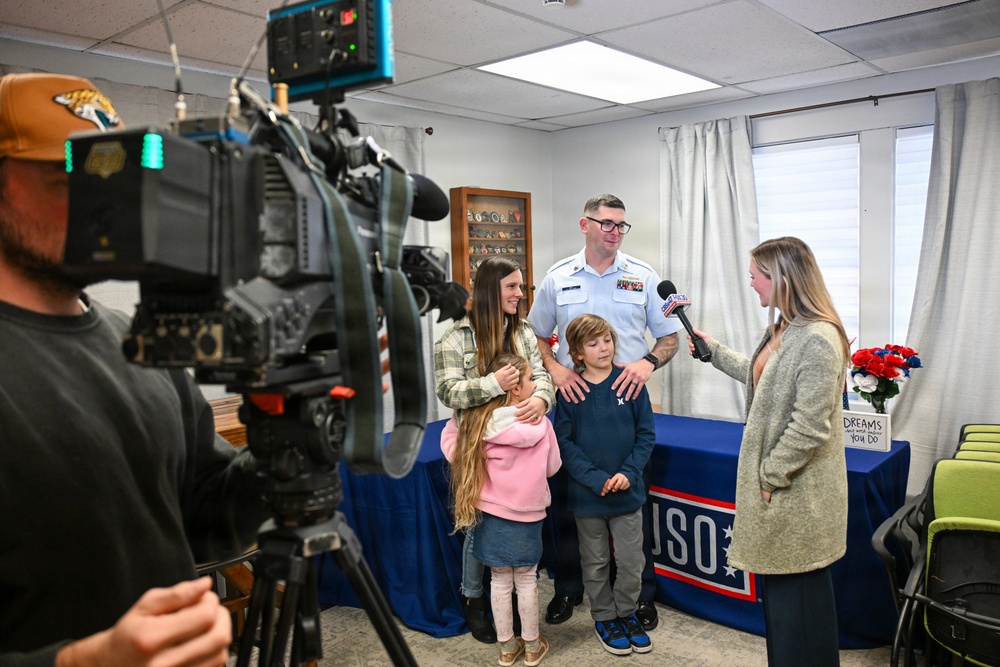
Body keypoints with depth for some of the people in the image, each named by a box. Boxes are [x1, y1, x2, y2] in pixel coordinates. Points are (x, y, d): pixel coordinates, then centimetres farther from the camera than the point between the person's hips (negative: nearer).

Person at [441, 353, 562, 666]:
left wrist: (453, 419, 10)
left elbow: (452, 452, -2)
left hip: (491, 515, 2)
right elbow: (552, 467, -5)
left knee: (500, 582, 15)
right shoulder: (540, 425, -18)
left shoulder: (477, 424, -13)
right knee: (526, 581, 15)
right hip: (527, 516, -2)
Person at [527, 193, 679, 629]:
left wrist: (648, 362, -15)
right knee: (567, 499, 9)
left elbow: (670, 338, 6)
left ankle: (641, 593, 23)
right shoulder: (557, 278, 5)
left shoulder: (644, 277, 3)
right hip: (573, 400, 1)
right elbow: (536, 336, 11)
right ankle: (567, 587, 27)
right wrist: (554, 368, -9)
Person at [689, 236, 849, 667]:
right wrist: (714, 351, 33)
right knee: (774, 584, 17)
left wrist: (770, 475, -15)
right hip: (774, 484, 9)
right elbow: (760, 375, 26)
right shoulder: (782, 328, 9)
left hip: (798, 490, -9)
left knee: (797, 591, 5)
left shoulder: (818, 339, -22)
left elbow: (810, 427, -23)